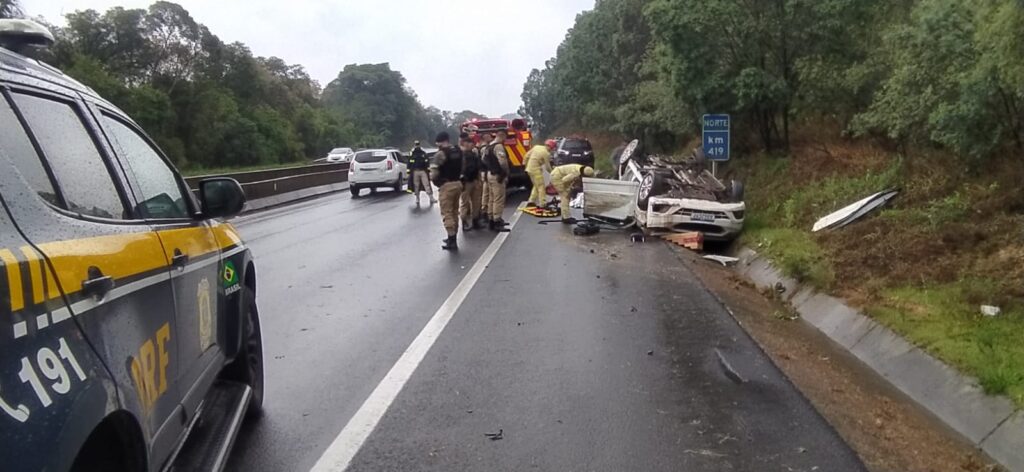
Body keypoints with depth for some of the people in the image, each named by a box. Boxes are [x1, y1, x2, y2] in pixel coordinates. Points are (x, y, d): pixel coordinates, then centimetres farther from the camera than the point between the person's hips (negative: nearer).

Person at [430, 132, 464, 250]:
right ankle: (453, 237, 26)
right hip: (458, 183, 7)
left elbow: (434, 174, -17)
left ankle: (452, 241, -8)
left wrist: (434, 179, 2)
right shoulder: (458, 151, 7)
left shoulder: (440, 154, -14)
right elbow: (462, 168, 9)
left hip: (446, 185, -7)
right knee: (454, 212, 17)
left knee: (447, 213, -3)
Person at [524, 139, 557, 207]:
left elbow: (527, 156, 10)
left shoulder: (537, 146, 8)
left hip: (529, 169, 9)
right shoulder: (546, 154, -14)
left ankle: (531, 201, 20)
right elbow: (547, 167, -8)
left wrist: (526, 165, 19)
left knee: (536, 186, 20)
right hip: (536, 170, -9)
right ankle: (543, 204, -4)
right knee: (541, 187, -3)